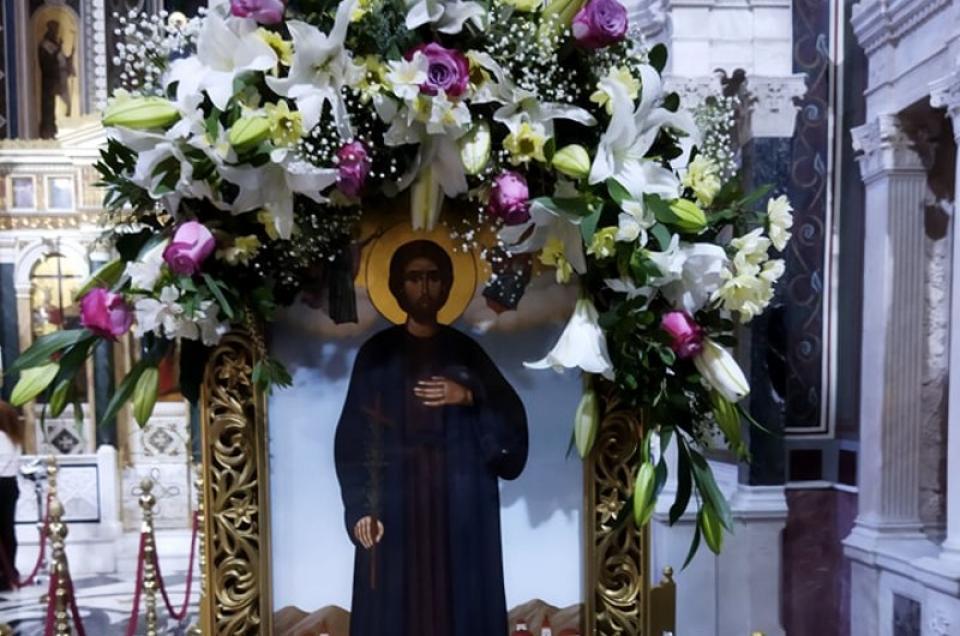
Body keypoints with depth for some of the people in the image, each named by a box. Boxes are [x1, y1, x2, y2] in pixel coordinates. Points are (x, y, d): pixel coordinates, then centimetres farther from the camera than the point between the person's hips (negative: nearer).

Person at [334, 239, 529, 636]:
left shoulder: (466, 351, 7)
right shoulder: (377, 353, 3)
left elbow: (512, 417, 3)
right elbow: (355, 436, -1)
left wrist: (470, 397, -15)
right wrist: (361, 507, -10)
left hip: (459, 504, 2)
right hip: (396, 501, -1)